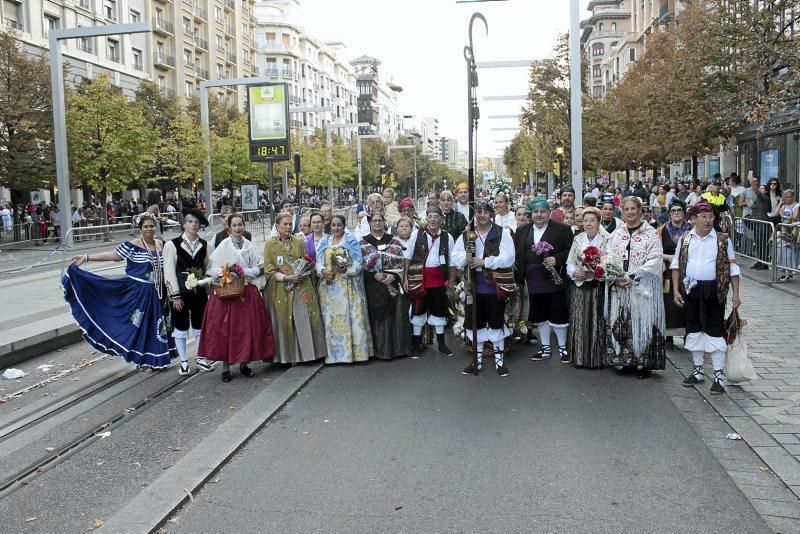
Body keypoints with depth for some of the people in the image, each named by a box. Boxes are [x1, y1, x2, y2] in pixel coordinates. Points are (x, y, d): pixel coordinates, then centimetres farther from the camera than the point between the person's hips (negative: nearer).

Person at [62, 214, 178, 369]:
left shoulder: (160, 244, 7)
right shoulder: (132, 246, -9)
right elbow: (111, 255, -12)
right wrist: (86, 257, -18)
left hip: (157, 293, 5)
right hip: (139, 292, -5)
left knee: (157, 324, 10)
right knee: (141, 324, 1)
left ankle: (157, 358, 23)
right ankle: (142, 360, 13)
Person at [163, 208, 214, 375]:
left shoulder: (204, 245, 4)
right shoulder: (172, 244, -7)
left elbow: (208, 267, 8)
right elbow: (169, 271, -9)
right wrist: (175, 295, -11)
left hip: (200, 291, 3)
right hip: (181, 291, -3)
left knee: (199, 325, 12)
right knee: (181, 327, 6)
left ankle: (200, 358, 26)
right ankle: (183, 362, 18)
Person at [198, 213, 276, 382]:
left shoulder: (249, 245, 7)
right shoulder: (223, 245, -2)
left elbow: (258, 269, 6)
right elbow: (214, 268, -2)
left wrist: (244, 272, -11)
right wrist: (224, 273, -21)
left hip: (247, 291, 3)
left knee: (247, 327, 4)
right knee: (225, 329, -1)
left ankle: (244, 363, 18)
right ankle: (225, 367, 8)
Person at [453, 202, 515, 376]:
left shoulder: (502, 233, -5)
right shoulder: (466, 235, 7)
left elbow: (508, 258, -15)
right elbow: (455, 257, 3)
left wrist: (484, 262, -21)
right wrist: (466, 258, -19)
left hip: (494, 286, -3)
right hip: (473, 287, 3)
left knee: (496, 322, 6)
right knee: (475, 322, 11)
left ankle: (499, 359, 20)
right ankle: (477, 359, 25)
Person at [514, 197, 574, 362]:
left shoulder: (563, 229, -3)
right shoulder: (522, 231, 10)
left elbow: (570, 251, -7)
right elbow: (516, 254, 7)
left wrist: (557, 259, -21)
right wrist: (519, 276, -2)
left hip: (555, 279, -4)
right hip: (534, 280, 4)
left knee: (558, 315, 3)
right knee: (540, 316, 12)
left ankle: (562, 348, 19)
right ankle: (545, 348, 25)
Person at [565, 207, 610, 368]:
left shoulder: (607, 240, -4)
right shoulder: (577, 239, 9)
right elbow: (570, 262, 10)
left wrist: (595, 271, -19)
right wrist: (575, 272, -10)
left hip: (598, 287, -3)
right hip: (579, 288, 3)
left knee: (597, 322, -1)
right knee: (579, 322, 5)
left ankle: (597, 358, 10)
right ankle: (579, 357, 14)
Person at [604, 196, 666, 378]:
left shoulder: (651, 233, 0)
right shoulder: (616, 235, 11)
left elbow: (655, 260, -9)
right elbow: (608, 260, 5)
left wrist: (632, 276, -16)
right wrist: (614, 279, -11)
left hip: (643, 288, -3)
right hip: (619, 287, 3)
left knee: (642, 323, -3)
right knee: (619, 324, 4)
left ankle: (643, 363, 7)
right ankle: (624, 361, 14)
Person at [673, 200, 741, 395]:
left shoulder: (723, 240, 1)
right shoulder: (685, 239, 6)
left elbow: (732, 268, 2)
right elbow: (676, 265, 8)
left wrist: (736, 294, -2)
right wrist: (676, 290, 0)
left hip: (714, 290, -2)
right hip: (690, 289, 3)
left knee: (715, 331, -1)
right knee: (694, 330, 11)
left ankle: (718, 375, 6)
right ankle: (698, 370, 25)